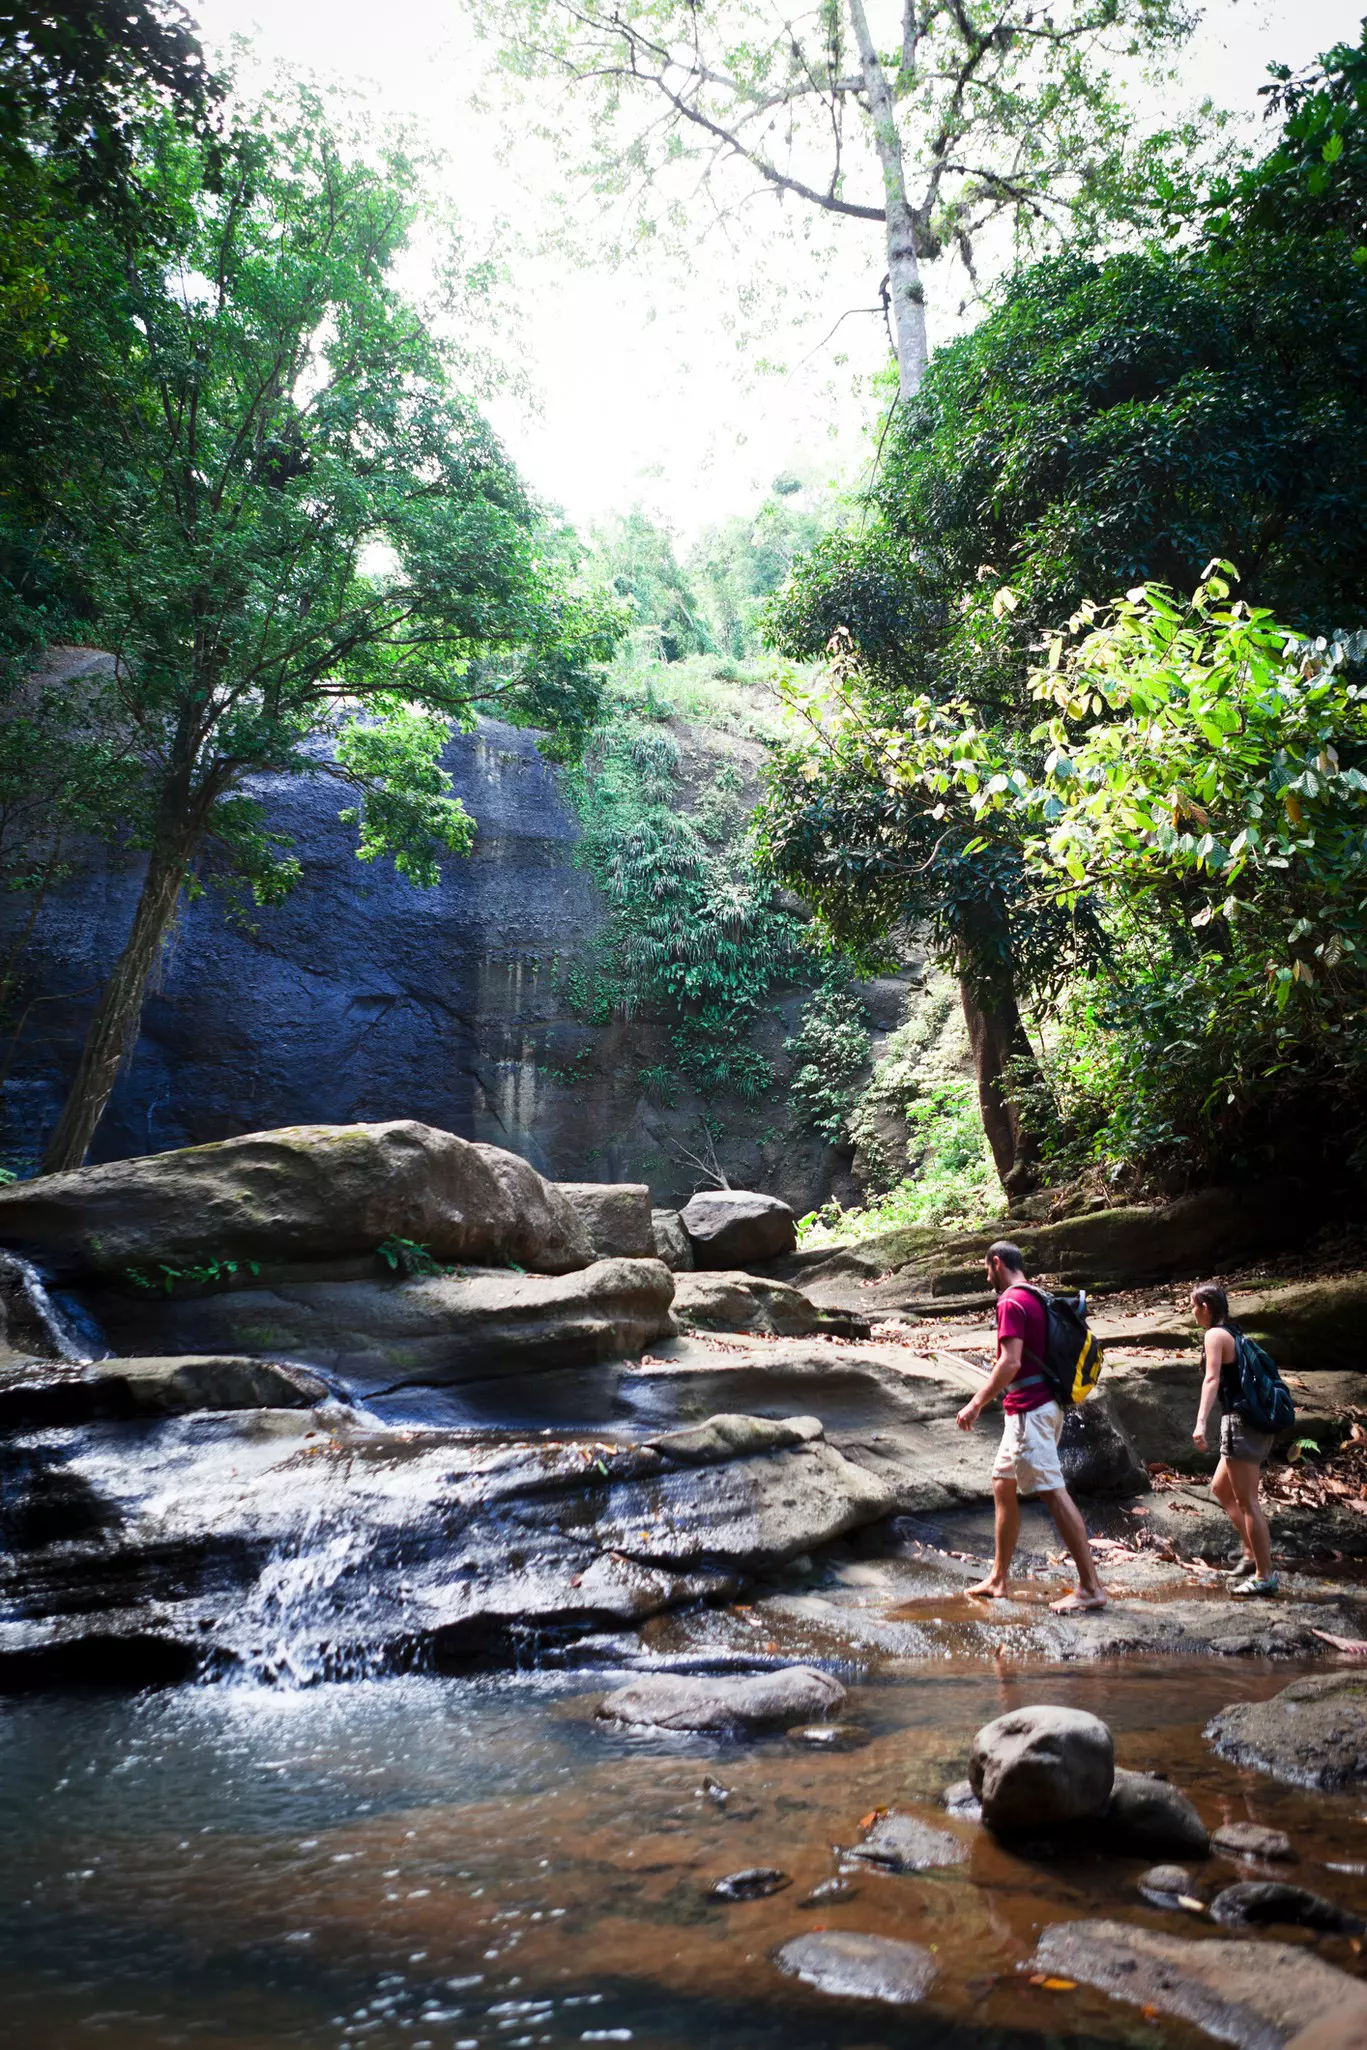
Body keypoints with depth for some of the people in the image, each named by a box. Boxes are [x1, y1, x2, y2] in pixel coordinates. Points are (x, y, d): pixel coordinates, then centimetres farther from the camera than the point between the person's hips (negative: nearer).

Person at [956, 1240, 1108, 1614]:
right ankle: (998, 1579, 20)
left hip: (1029, 1411, -10)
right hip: (1042, 1405, 10)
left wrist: (976, 1403, -17)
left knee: (1053, 1493, -8)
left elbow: (1010, 1362, -22)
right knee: (1002, 1486, 14)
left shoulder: (1011, 1302, -14)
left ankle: (1090, 1587, -5)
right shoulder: (1038, 1299, 15)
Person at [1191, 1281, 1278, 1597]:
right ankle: (1251, 1553, 22)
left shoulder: (1215, 1334, -10)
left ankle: (1264, 1576, 3)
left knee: (1246, 1501, -3)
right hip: (1255, 1421, 10)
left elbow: (1212, 1378, -24)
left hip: (1241, 1422, -10)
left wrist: (1201, 1422, -34)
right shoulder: (1234, 1333, 17)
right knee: (1220, 1489, 20)